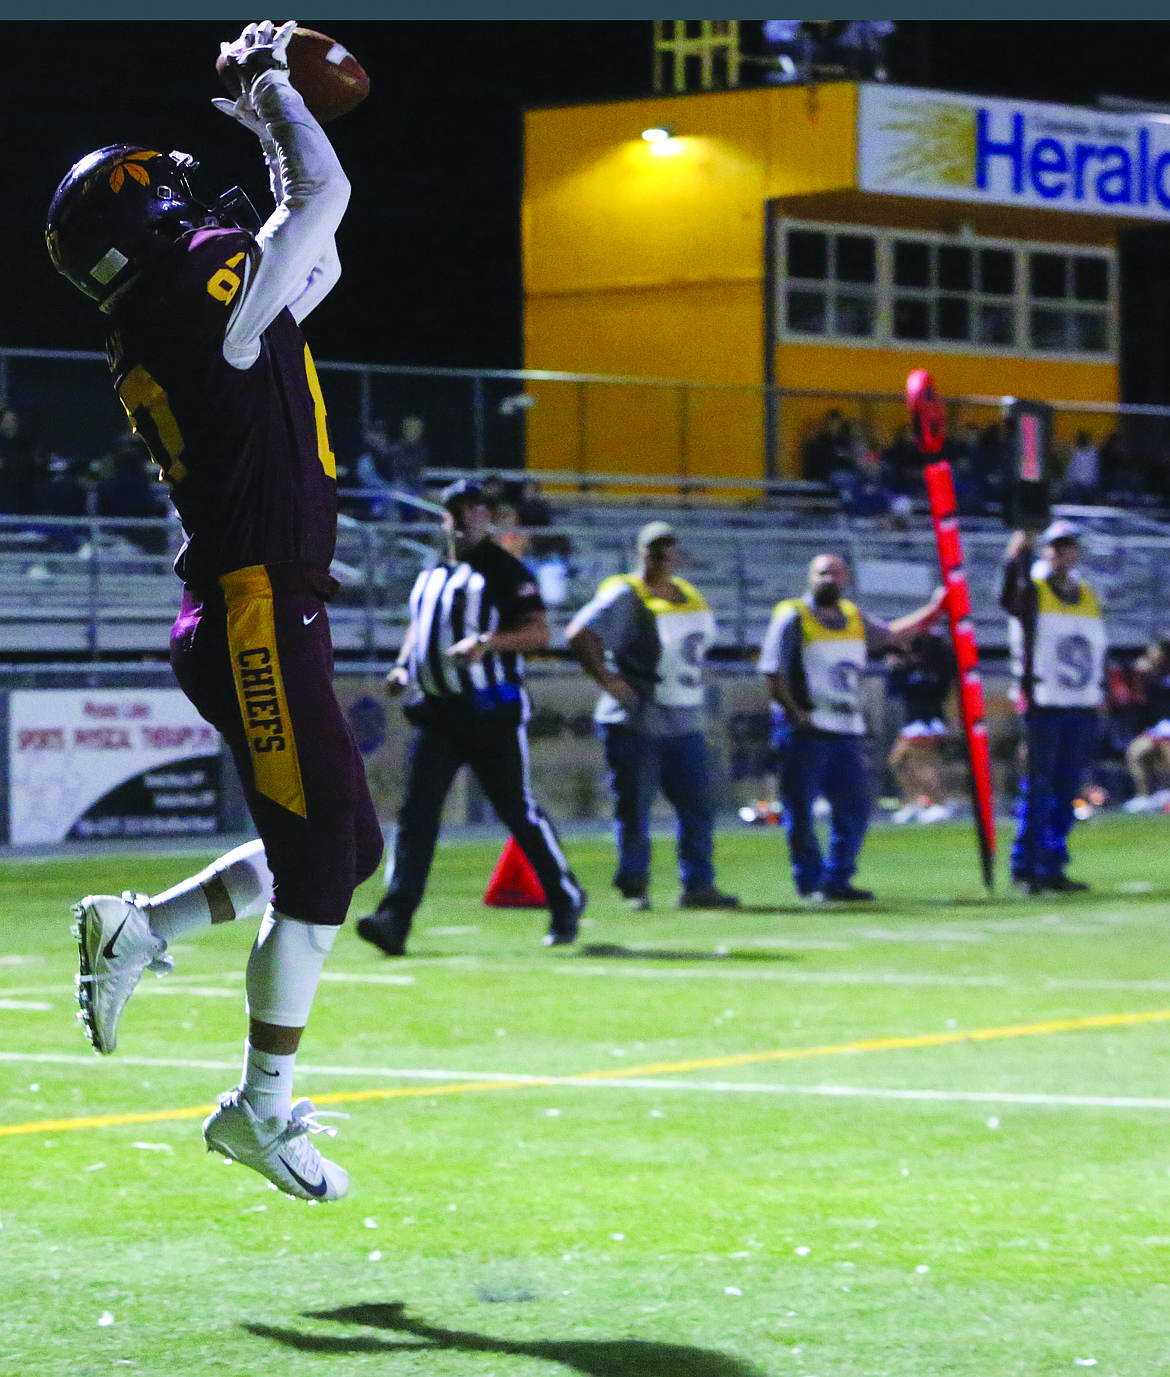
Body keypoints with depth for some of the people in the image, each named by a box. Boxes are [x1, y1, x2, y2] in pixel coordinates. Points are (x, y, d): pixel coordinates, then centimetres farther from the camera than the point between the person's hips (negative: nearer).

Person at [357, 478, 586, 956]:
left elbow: (539, 632, -13)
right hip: (436, 712, 5)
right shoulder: (431, 576, 17)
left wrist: (486, 642, -27)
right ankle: (395, 919, -15)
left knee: (519, 812, 1)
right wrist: (402, 668, 11)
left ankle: (567, 901, 20)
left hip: (492, 716, -5)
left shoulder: (505, 571, -4)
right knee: (416, 812, -7)